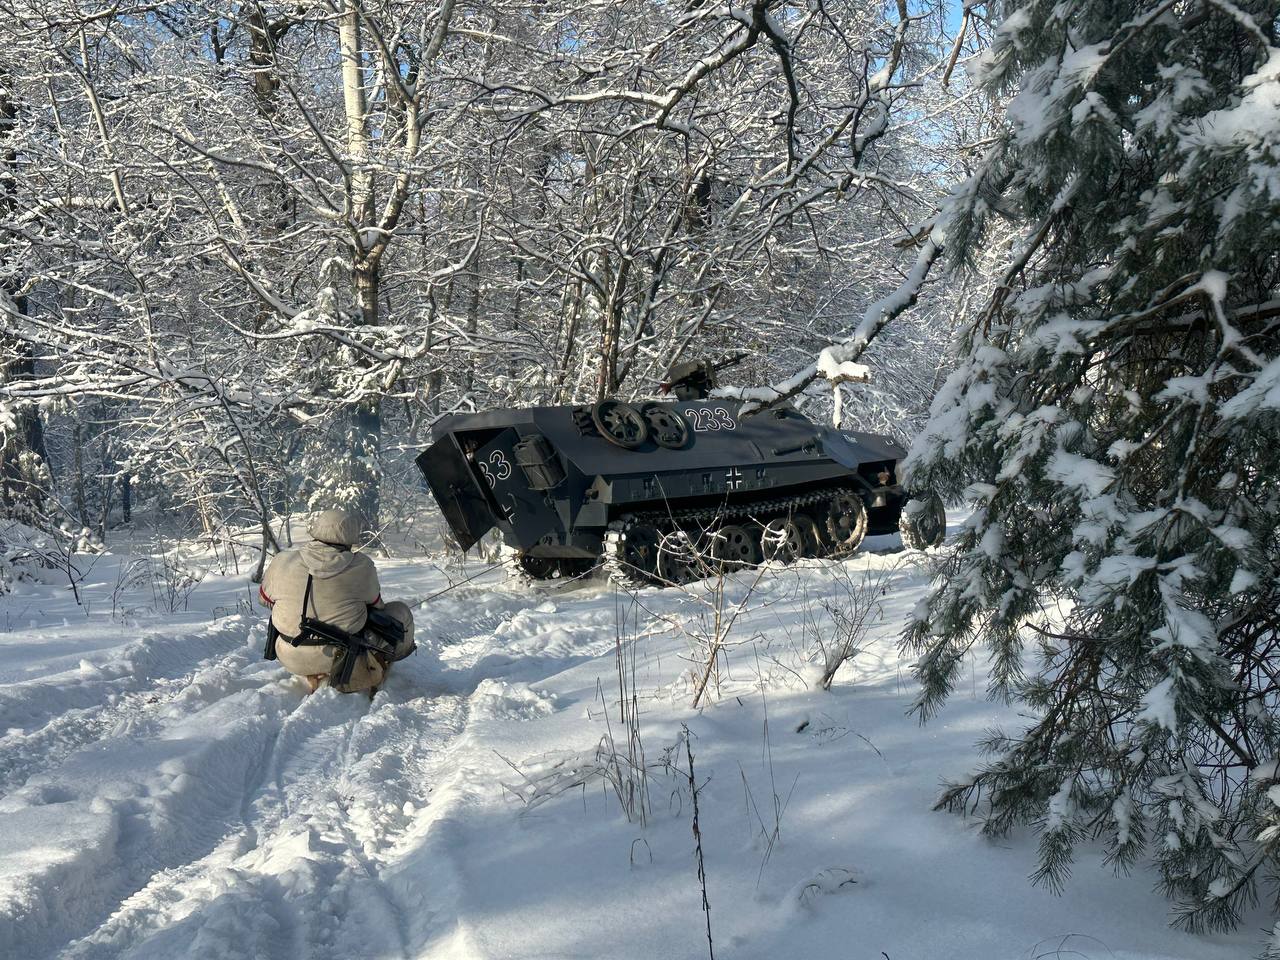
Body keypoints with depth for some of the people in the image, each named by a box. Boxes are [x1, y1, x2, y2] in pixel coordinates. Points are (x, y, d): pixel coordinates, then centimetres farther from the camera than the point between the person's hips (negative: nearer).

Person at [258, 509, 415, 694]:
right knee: (400, 611, 13)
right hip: (341, 660, -3)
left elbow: (264, 599, 8)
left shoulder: (282, 562, -11)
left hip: (291, 660, 3)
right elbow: (375, 605, 3)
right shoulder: (361, 566, -15)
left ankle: (314, 677, 23)